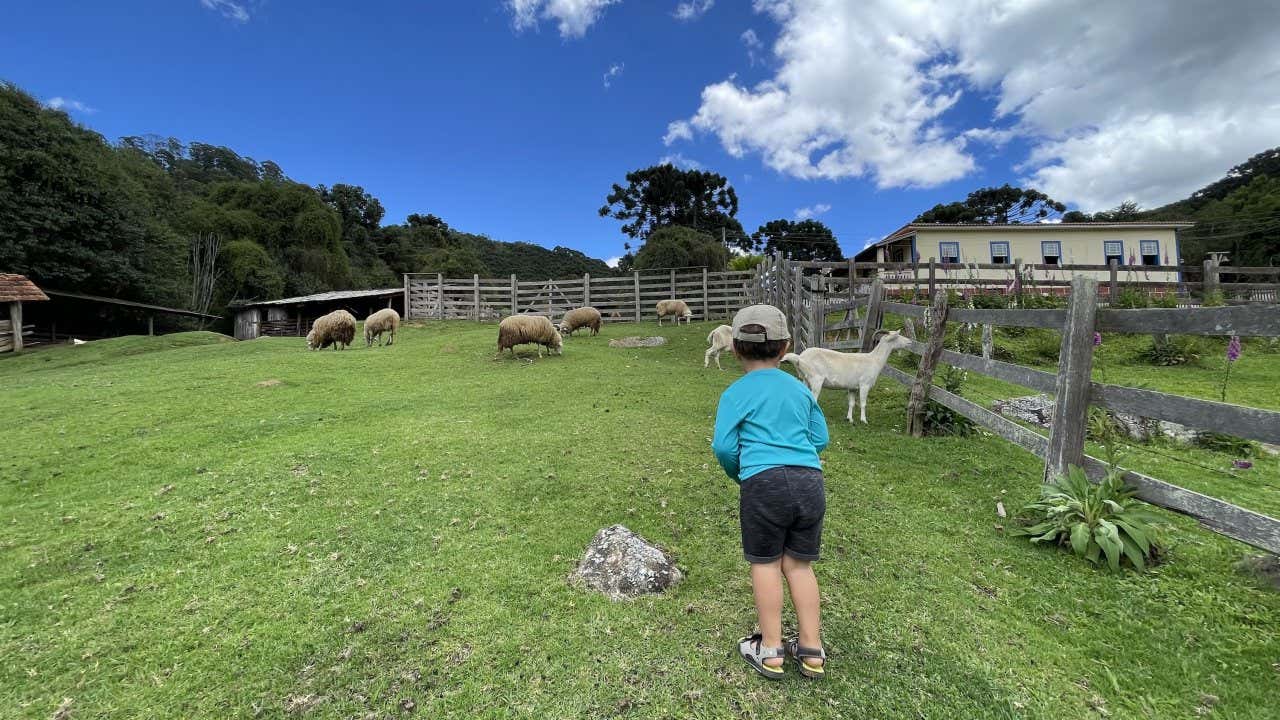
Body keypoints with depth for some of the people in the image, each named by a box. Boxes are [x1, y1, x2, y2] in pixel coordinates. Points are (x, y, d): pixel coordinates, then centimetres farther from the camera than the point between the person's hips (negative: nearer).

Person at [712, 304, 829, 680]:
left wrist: (740, 476, 12)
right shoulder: (801, 389, 12)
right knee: (799, 564, 16)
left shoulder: (736, 393, 0)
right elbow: (820, 440, 15)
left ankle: (770, 650, 22)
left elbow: (724, 446, -6)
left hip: (764, 484, -4)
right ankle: (812, 651, 26)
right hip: (810, 481, 4)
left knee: (765, 563, 12)